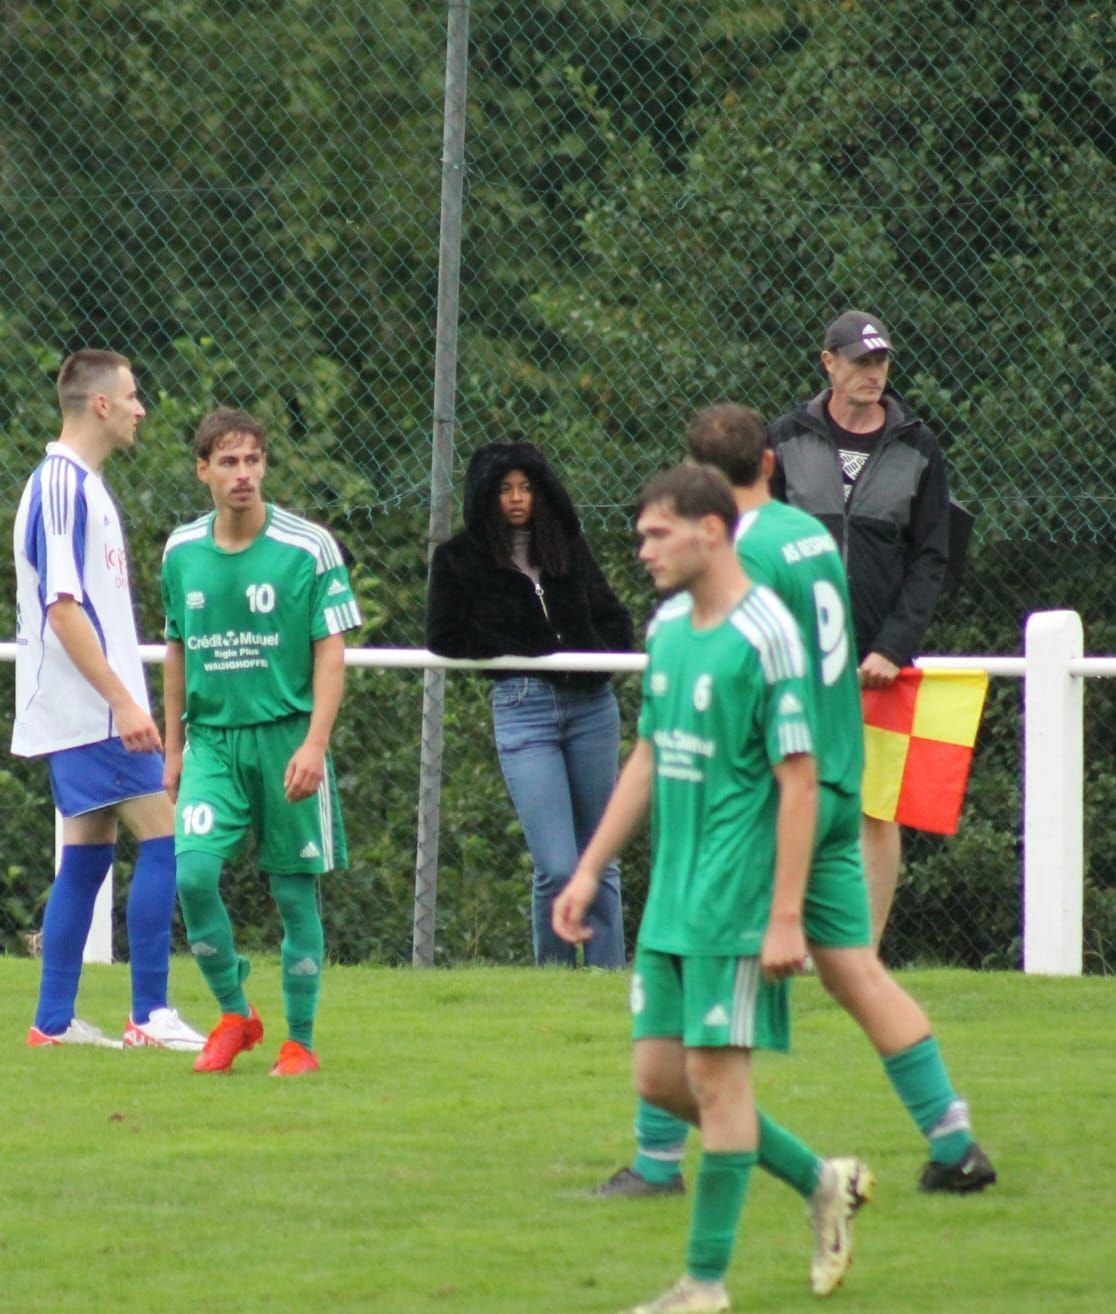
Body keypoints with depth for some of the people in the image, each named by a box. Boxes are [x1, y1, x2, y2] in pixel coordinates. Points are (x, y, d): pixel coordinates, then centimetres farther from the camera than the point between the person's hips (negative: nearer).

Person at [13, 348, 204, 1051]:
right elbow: (62, 608, -20)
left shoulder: (81, 485, 16)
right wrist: (123, 701, -22)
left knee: (88, 856, 9)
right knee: (162, 839, -10)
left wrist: (123, 701, 21)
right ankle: (150, 1015, -9)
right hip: (92, 711, -10)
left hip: (89, 716, 10)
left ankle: (55, 1021, 10)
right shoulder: (62, 487, -14)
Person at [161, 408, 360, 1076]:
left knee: (295, 890, 1)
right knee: (194, 870, -14)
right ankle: (234, 1013, 4)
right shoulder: (182, 552, 6)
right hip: (211, 738, 3)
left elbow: (331, 650, -6)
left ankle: (300, 1041, 12)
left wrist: (314, 743, -15)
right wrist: (173, 748, 16)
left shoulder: (308, 548, -6)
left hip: (285, 736, -3)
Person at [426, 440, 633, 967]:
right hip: (522, 707, -4)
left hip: (591, 704, 4)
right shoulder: (459, 559, 1)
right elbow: (444, 640, -2)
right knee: (557, 869, -12)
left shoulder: (569, 547, 11)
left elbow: (613, 620, 17)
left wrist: (597, 655, -6)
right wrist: (531, 652, -9)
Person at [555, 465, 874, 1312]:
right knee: (659, 1073, 8)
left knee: (716, 1072, -4)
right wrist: (591, 869, 19)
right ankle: (824, 1182, 22)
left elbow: (799, 781, -15)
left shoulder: (765, 636, -14)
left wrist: (786, 917, -19)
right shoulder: (668, 628, 11)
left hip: (736, 902, -8)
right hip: (671, 900, 8)